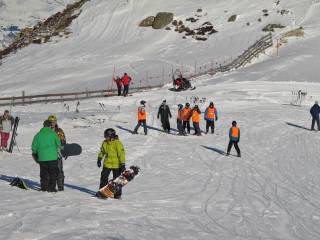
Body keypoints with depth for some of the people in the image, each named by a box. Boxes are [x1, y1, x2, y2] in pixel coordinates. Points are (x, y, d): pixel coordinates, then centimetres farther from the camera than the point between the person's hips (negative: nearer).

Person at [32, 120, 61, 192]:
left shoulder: (38, 134, 1)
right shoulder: (53, 133, -3)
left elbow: (34, 146, 4)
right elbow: (58, 144, 1)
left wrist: (34, 154, 22)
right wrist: (57, 148, 24)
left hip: (42, 157, 2)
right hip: (52, 156, -2)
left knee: (44, 173, 12)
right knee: (53, 173, 6)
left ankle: (44, 187, 13)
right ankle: (51, 187, 3)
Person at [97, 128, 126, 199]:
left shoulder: (117, 143, -16)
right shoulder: (105, 143, 3)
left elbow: (121, 154, -17)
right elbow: (102, 152, 19)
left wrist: (123, 164, -19)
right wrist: (99, 159, 10)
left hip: (116, 164, -5)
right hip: (107, 164, 6)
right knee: (104, 177, 6)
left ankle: (118, 194, 14)